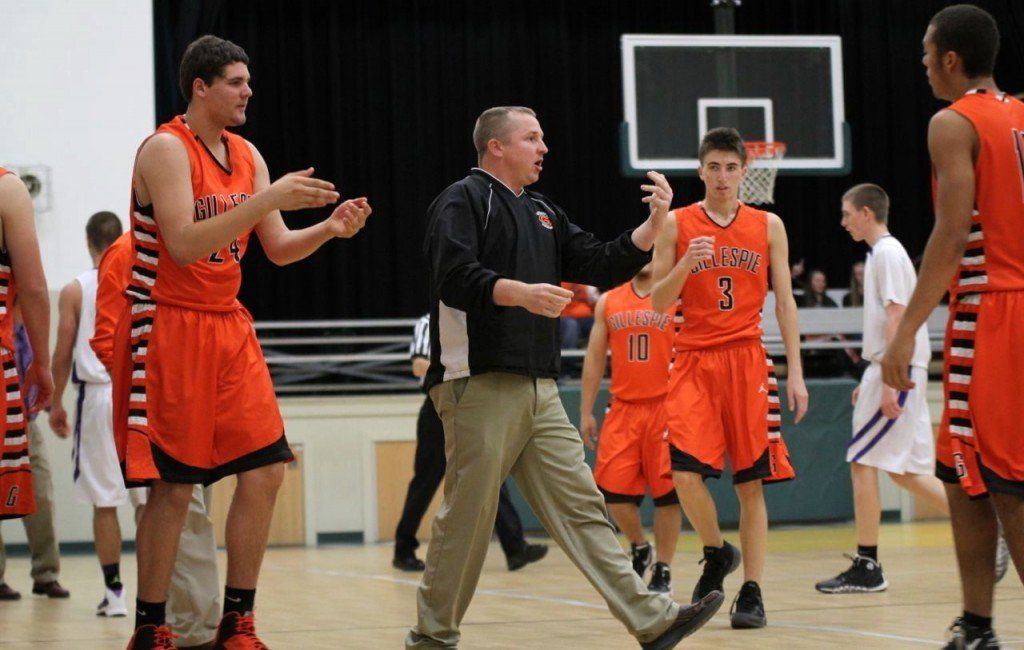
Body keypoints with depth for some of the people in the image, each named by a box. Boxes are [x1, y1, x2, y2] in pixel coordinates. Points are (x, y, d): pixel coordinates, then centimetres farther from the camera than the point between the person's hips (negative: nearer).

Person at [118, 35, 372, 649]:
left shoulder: (247, 155, 11)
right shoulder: (166, 149, -12)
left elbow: (278, 249, 12)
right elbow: (184, 245, -24)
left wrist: (329, 228, -7)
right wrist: (269, 199, -27)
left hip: (229, 327, 7)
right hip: (170, 328, -7)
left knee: (266, 469, 2)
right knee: (174, 486, -5)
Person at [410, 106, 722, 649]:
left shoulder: (542, 213, 24)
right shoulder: (463, 200, -1)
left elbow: (601, 266, 21)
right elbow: (453, 276, -16)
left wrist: (654, 223, 10)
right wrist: (520, 292, -29)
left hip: (538, 389, 8)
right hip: (480, 384, -8)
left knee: (580, 505, 2)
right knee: (468, 515, -5)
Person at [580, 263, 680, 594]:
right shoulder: (608, 303, 12)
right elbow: (594, 359, 14)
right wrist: (586, 412, 9)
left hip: (665, 407, -3)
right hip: (623, 408, 3)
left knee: (666, 492, -2)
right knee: (613, 488, -3)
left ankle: (663, 571, 9)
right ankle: (640, 547, 23)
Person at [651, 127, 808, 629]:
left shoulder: (768, 226, 7)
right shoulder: (677, 225, 5)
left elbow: (784, 302, 8)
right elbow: (657, 303, 4)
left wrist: (795, 373, 2)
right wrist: (685, 265, -15)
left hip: (747, 361, 1)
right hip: (693, 360, 0)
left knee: (750, 482, 0)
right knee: (685, 471, -15)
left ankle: (751, 592, 6)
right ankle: (717, 554, 12)